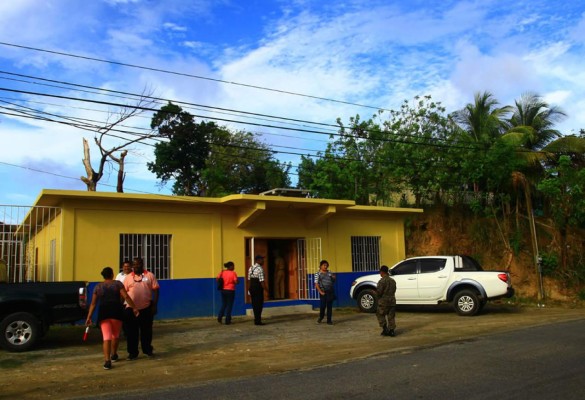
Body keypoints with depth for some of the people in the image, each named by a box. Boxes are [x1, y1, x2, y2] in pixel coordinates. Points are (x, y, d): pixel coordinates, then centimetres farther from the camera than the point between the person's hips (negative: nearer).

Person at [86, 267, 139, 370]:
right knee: (116, 334, 19)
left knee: (107, 337, -4)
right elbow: (126, 297, -4)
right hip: (116, 311, -1)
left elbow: (93, 303, 10)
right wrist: (134, 308, -2)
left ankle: (107, 360, -17)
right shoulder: (117, 283, 6)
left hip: (103, 312, 1)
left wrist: (89, 317, 13)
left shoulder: (98, 286, 13)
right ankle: (113, 355, 34)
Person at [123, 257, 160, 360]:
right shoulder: (128, 277, 4)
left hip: (147, 308, 0)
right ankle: (132, 352, 15)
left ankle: (148, 350, 26)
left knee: (147, 331, 11)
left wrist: (154, 305, -6)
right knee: (132, 332, 4)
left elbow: (156, 291, 0)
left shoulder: (150, 275, 1)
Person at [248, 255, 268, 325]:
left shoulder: (251, 268, 10)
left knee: (254, 304, 14)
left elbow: (249, 280, 13)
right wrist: (267, 290, -14)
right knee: (259, 304, 1)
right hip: (258, 288, -8)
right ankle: (258, 321, 5)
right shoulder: (260, 269, -16)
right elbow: (262, 281, -20)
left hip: (252, 288, 8)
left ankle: (256, 319, 22)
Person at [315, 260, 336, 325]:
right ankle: (321, 318, 25)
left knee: (330, 306, 4)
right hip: (323, 292, -3)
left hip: (330, 291, 4)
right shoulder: (318, 273, 0)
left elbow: (333, 282, 23)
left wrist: (334, 278, 3)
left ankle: (329, 320, 11)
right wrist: (320, 292, -12)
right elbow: (316, 284, -5)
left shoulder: (329, 273, 12)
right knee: (323, 305, -2)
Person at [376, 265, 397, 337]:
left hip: (384, 301, -6)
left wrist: (376, 290, 3)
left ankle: (385, 329, 4)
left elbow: (379, 292, -17)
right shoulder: (393, 280, 8)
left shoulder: (382, 281, -15)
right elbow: (394, 290, 13)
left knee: (380, 315, 10)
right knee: (391, 316, 11)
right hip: (392, 301, 6)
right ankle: (391, 331, 9)